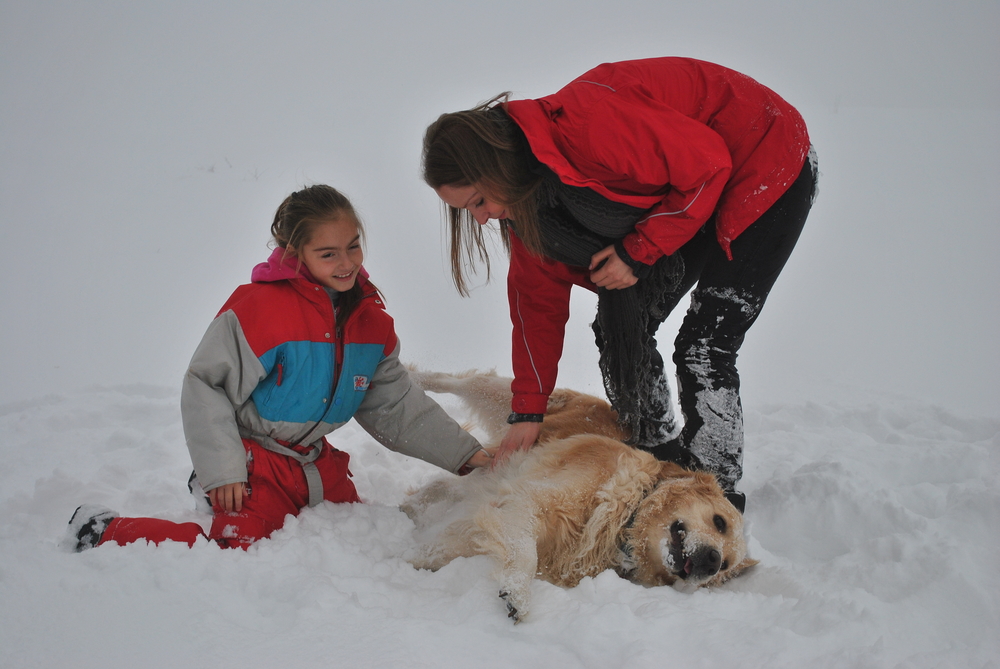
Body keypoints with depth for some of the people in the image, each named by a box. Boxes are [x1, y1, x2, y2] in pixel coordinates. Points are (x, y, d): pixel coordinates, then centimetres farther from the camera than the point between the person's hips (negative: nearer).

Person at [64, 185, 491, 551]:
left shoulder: (371, 321, 0)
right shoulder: (259, 307, -21)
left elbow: (397, 406, 7)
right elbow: (205, 387, -16)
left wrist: (464, 453, 0)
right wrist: (223, 472, -19)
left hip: (317, 463, 7)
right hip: (253, 462, -7)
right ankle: (104, 531, 0)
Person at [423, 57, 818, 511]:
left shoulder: (588, 126, -35)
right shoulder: (521, 194, -6)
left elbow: (709, 165, -27)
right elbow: (538, 296, 1)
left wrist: (637, 252, -22)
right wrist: (527, 411, 0)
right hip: (678, 191, 8)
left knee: (703, 349, -13)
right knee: (619, 327, 3)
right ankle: (660, 458, 21)